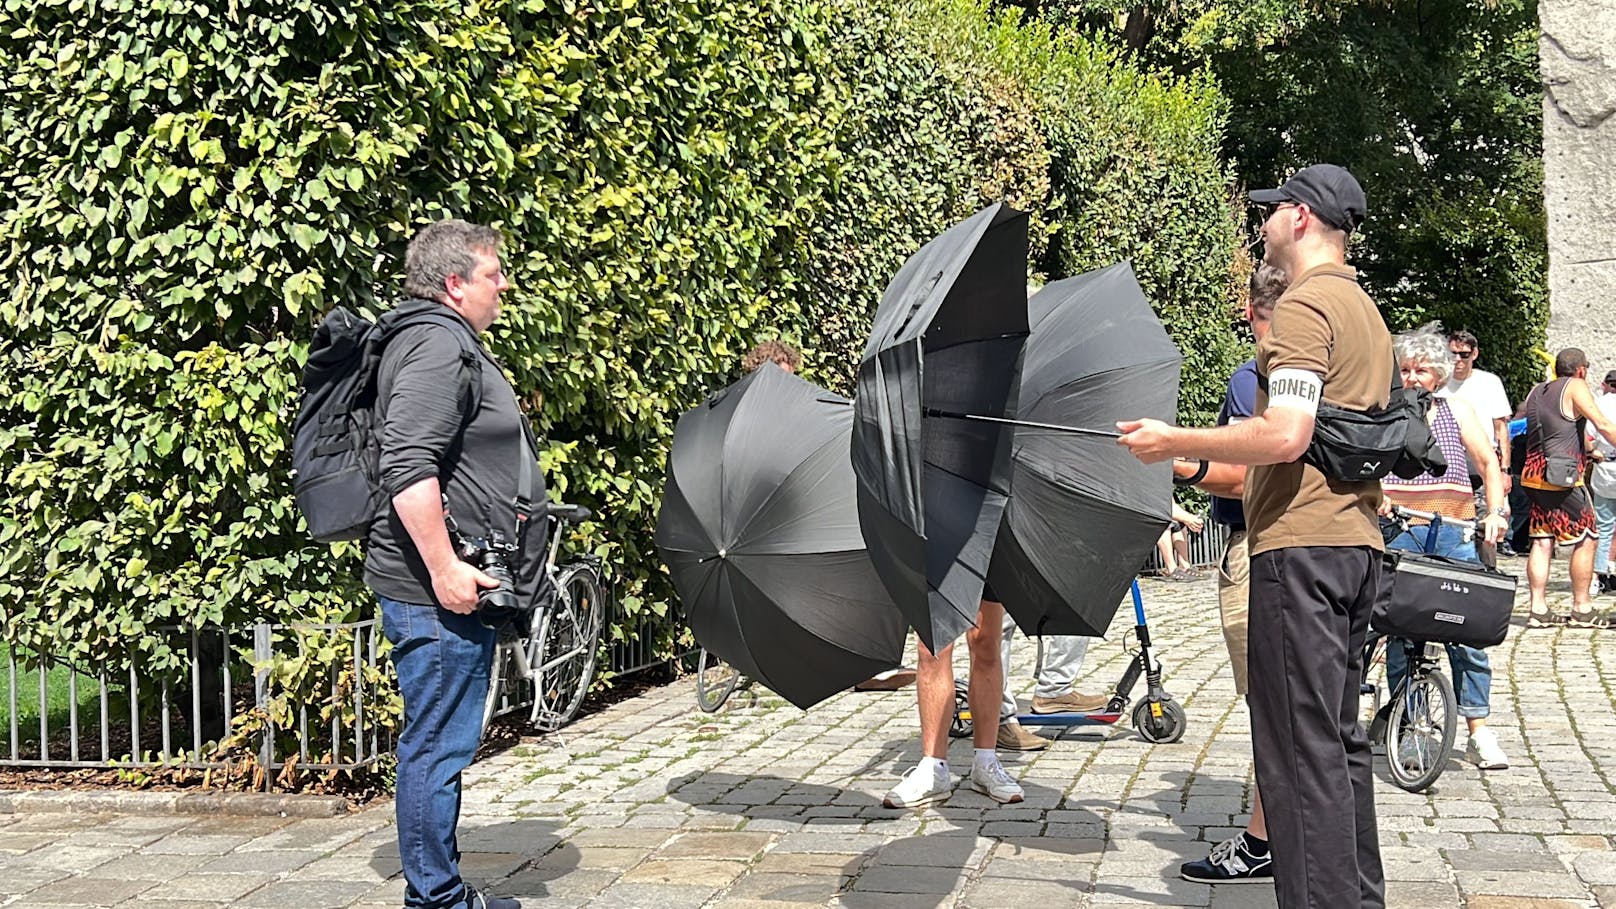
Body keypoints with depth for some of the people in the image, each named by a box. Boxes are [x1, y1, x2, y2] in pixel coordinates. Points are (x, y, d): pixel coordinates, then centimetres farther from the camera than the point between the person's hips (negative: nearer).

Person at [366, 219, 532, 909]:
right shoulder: (436, 347, -15)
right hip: (438, 592, -11)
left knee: (442, 742, 17)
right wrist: (443, 568, -25)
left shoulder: (452, 344, 21)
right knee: (437, 744, -4)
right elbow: (408, 469, -26)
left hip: (454, 589, 11)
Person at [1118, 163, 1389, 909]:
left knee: (1301, 745, -6)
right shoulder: (1366, 310, 19)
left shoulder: (1305, 304, -12)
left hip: (1299, 547, -10)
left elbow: (1284, 435, -22)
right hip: (1356, 541, 10)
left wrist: (1174, 442, -12)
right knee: (1339, 737, 15)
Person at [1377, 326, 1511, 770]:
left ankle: (1479, 731, 0)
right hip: (1396, 534, -1)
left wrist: (1496, 511, -4)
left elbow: (1489, 465, 10)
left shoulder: (1457, 411, 13)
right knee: (1400, 630, -4)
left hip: (1454, 534, 1)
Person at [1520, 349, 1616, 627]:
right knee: (1586, 540, 2)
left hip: (1533, 476, 7)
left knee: (1542, 541, 7)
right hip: (1561, 478, -7)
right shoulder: (1575, 386, -4)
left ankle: (1538, 610, 4)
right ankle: (1581, 610, 4)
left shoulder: (1535, 392, 16)